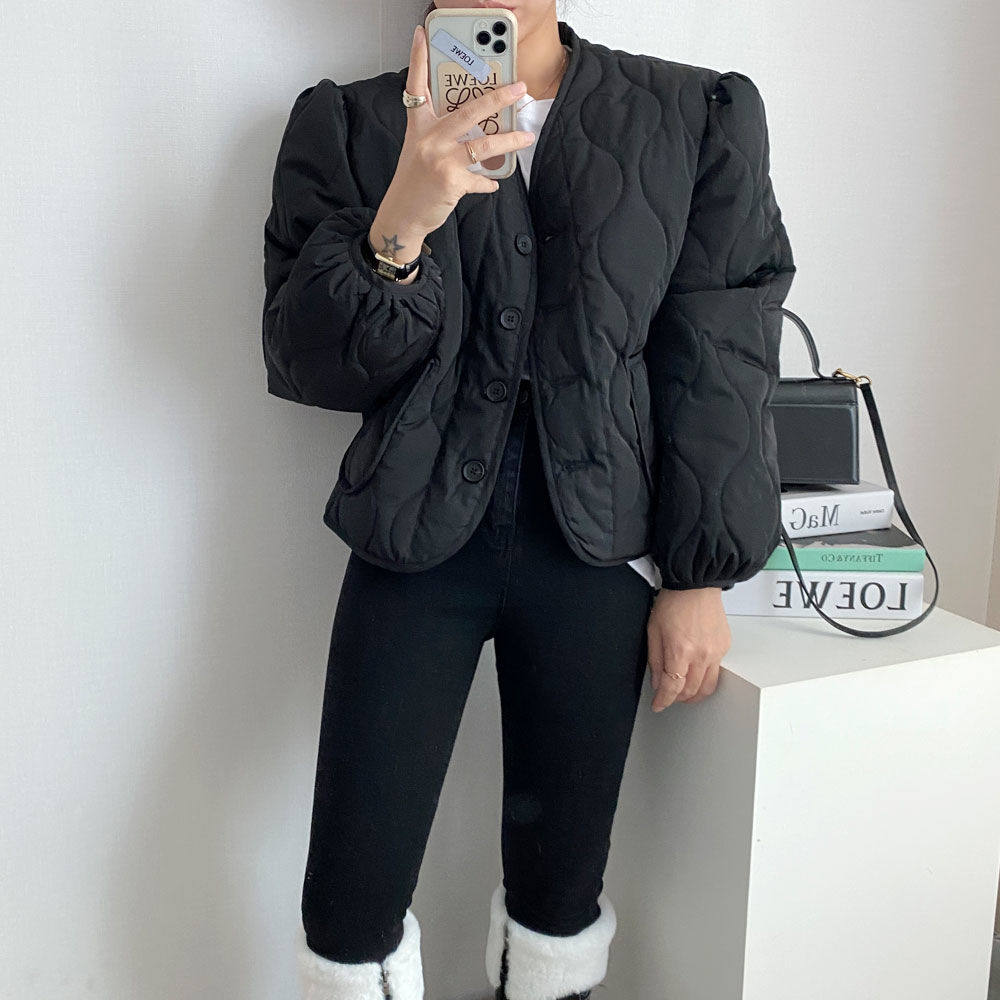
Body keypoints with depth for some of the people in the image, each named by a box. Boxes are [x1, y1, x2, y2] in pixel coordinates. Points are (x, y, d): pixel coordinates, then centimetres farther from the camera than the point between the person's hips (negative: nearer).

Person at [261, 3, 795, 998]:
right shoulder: (347, 124, 5)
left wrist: (700, 578, 0)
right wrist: (398, 228, -19)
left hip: (598, 545, 1)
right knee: (348, 911, 3)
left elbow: (720, 366, 3)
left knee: (560, 894, 10)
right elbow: (298, 364, -2)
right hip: (416, 537, 0)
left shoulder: (701, 119, 6)